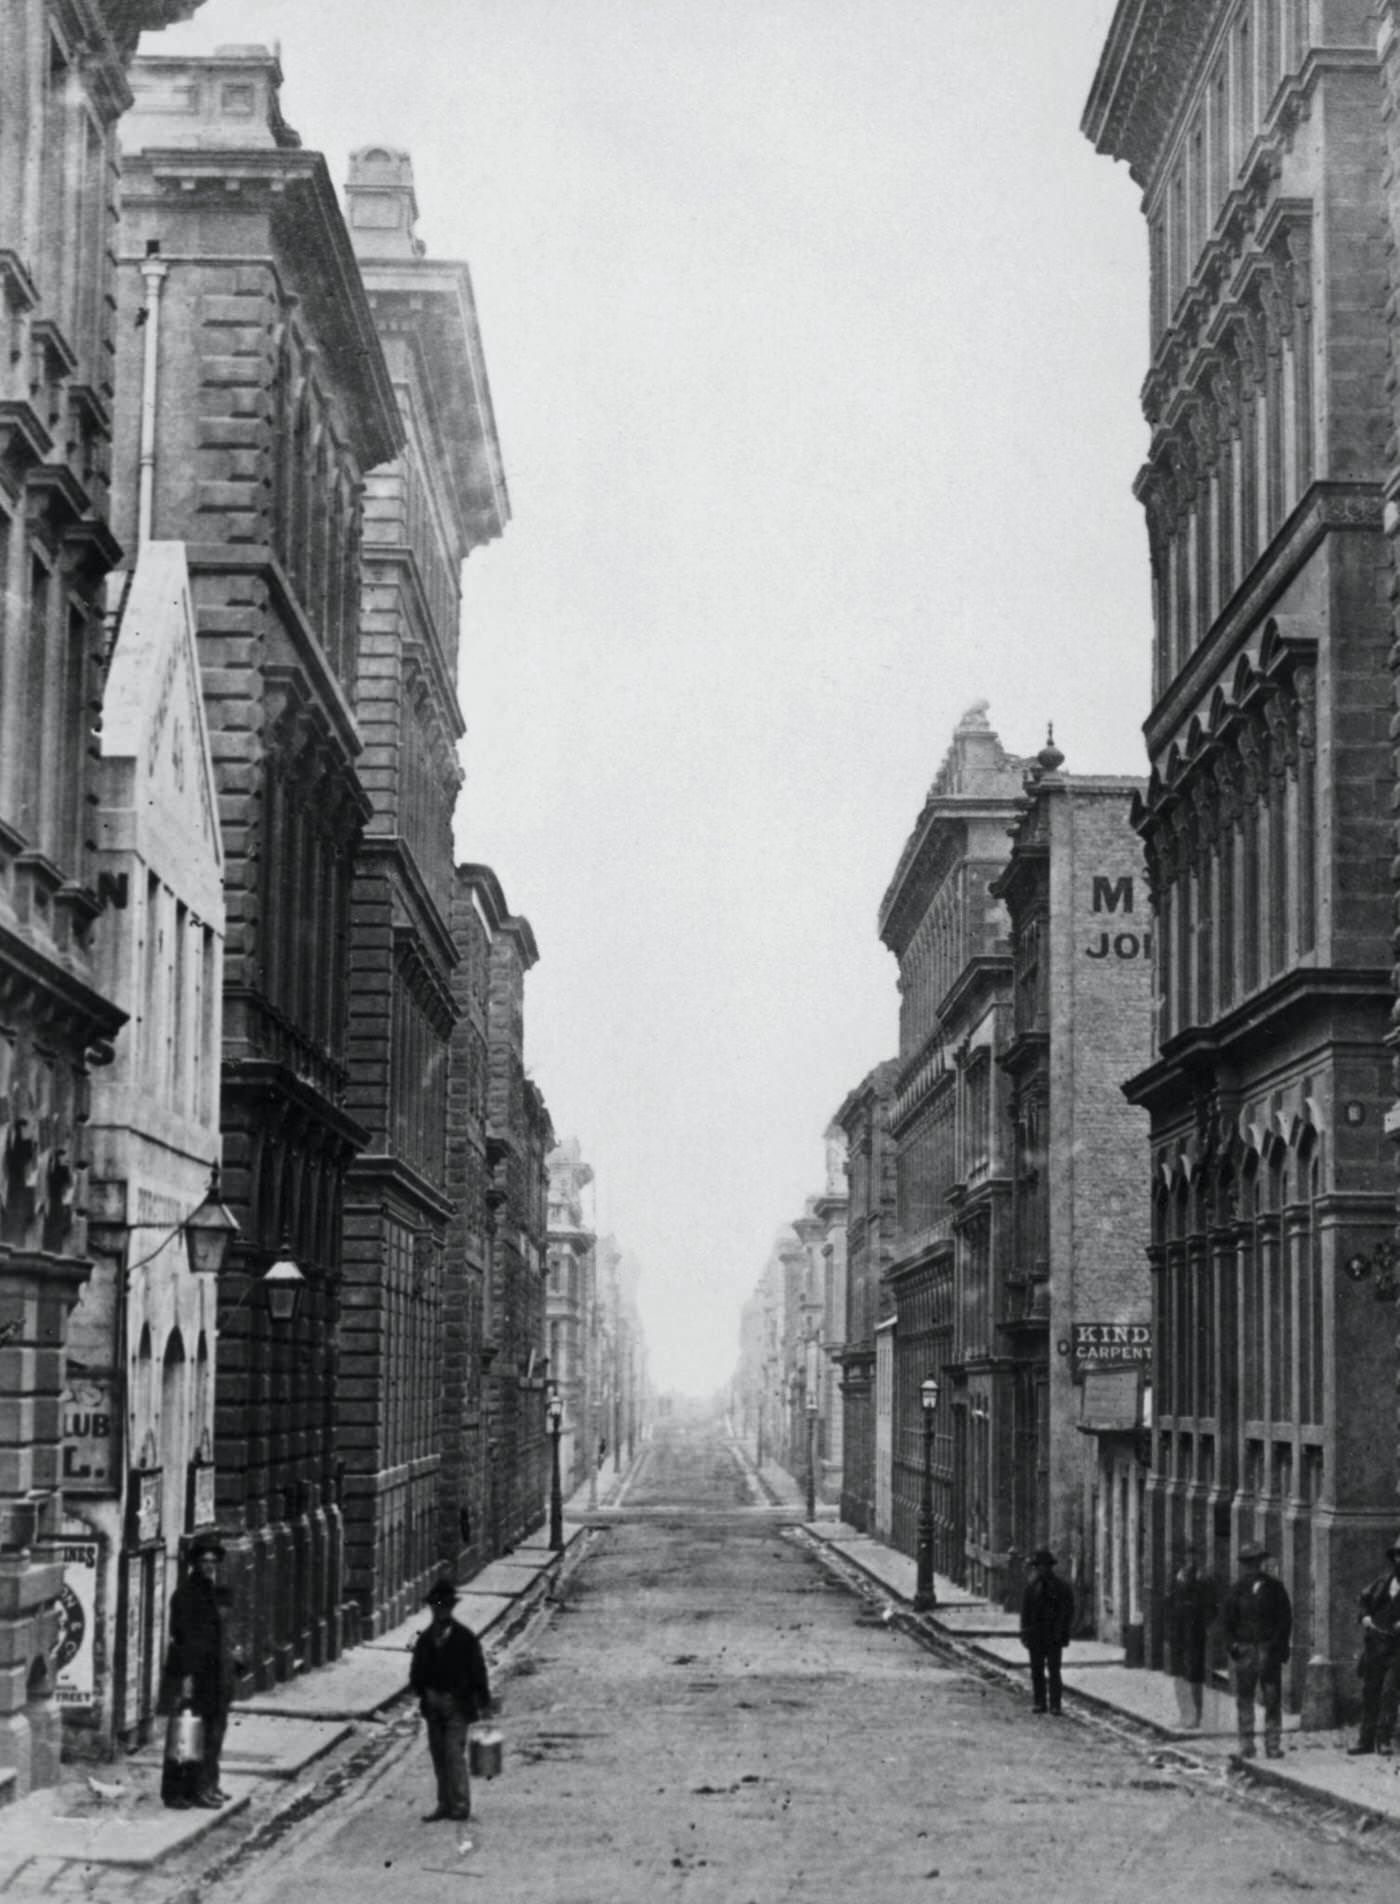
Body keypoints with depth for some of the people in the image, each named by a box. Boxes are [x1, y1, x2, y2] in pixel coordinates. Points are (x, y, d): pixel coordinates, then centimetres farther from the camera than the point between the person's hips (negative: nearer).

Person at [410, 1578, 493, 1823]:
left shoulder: (465, 1637, -6)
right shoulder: (425, 1638, 7)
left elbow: (478, 1671, -2)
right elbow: (417, 1672, 14)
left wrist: (483, 1703, -2)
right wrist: (423, 1692, -1)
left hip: (457, 1704, -5)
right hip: (433, 1705, 5)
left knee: (454, 1754, -12)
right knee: (439, 1756, 9)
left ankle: (460, 1805, -6)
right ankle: (445, 1805, 17)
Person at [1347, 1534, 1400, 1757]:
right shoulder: (1382, 1581, 11)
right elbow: (1365, 1599, 24)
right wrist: (1365, 1616, 7)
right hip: (1375, 1644, 5)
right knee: (1369, 1692, 8)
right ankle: (1366, 1740, 14)